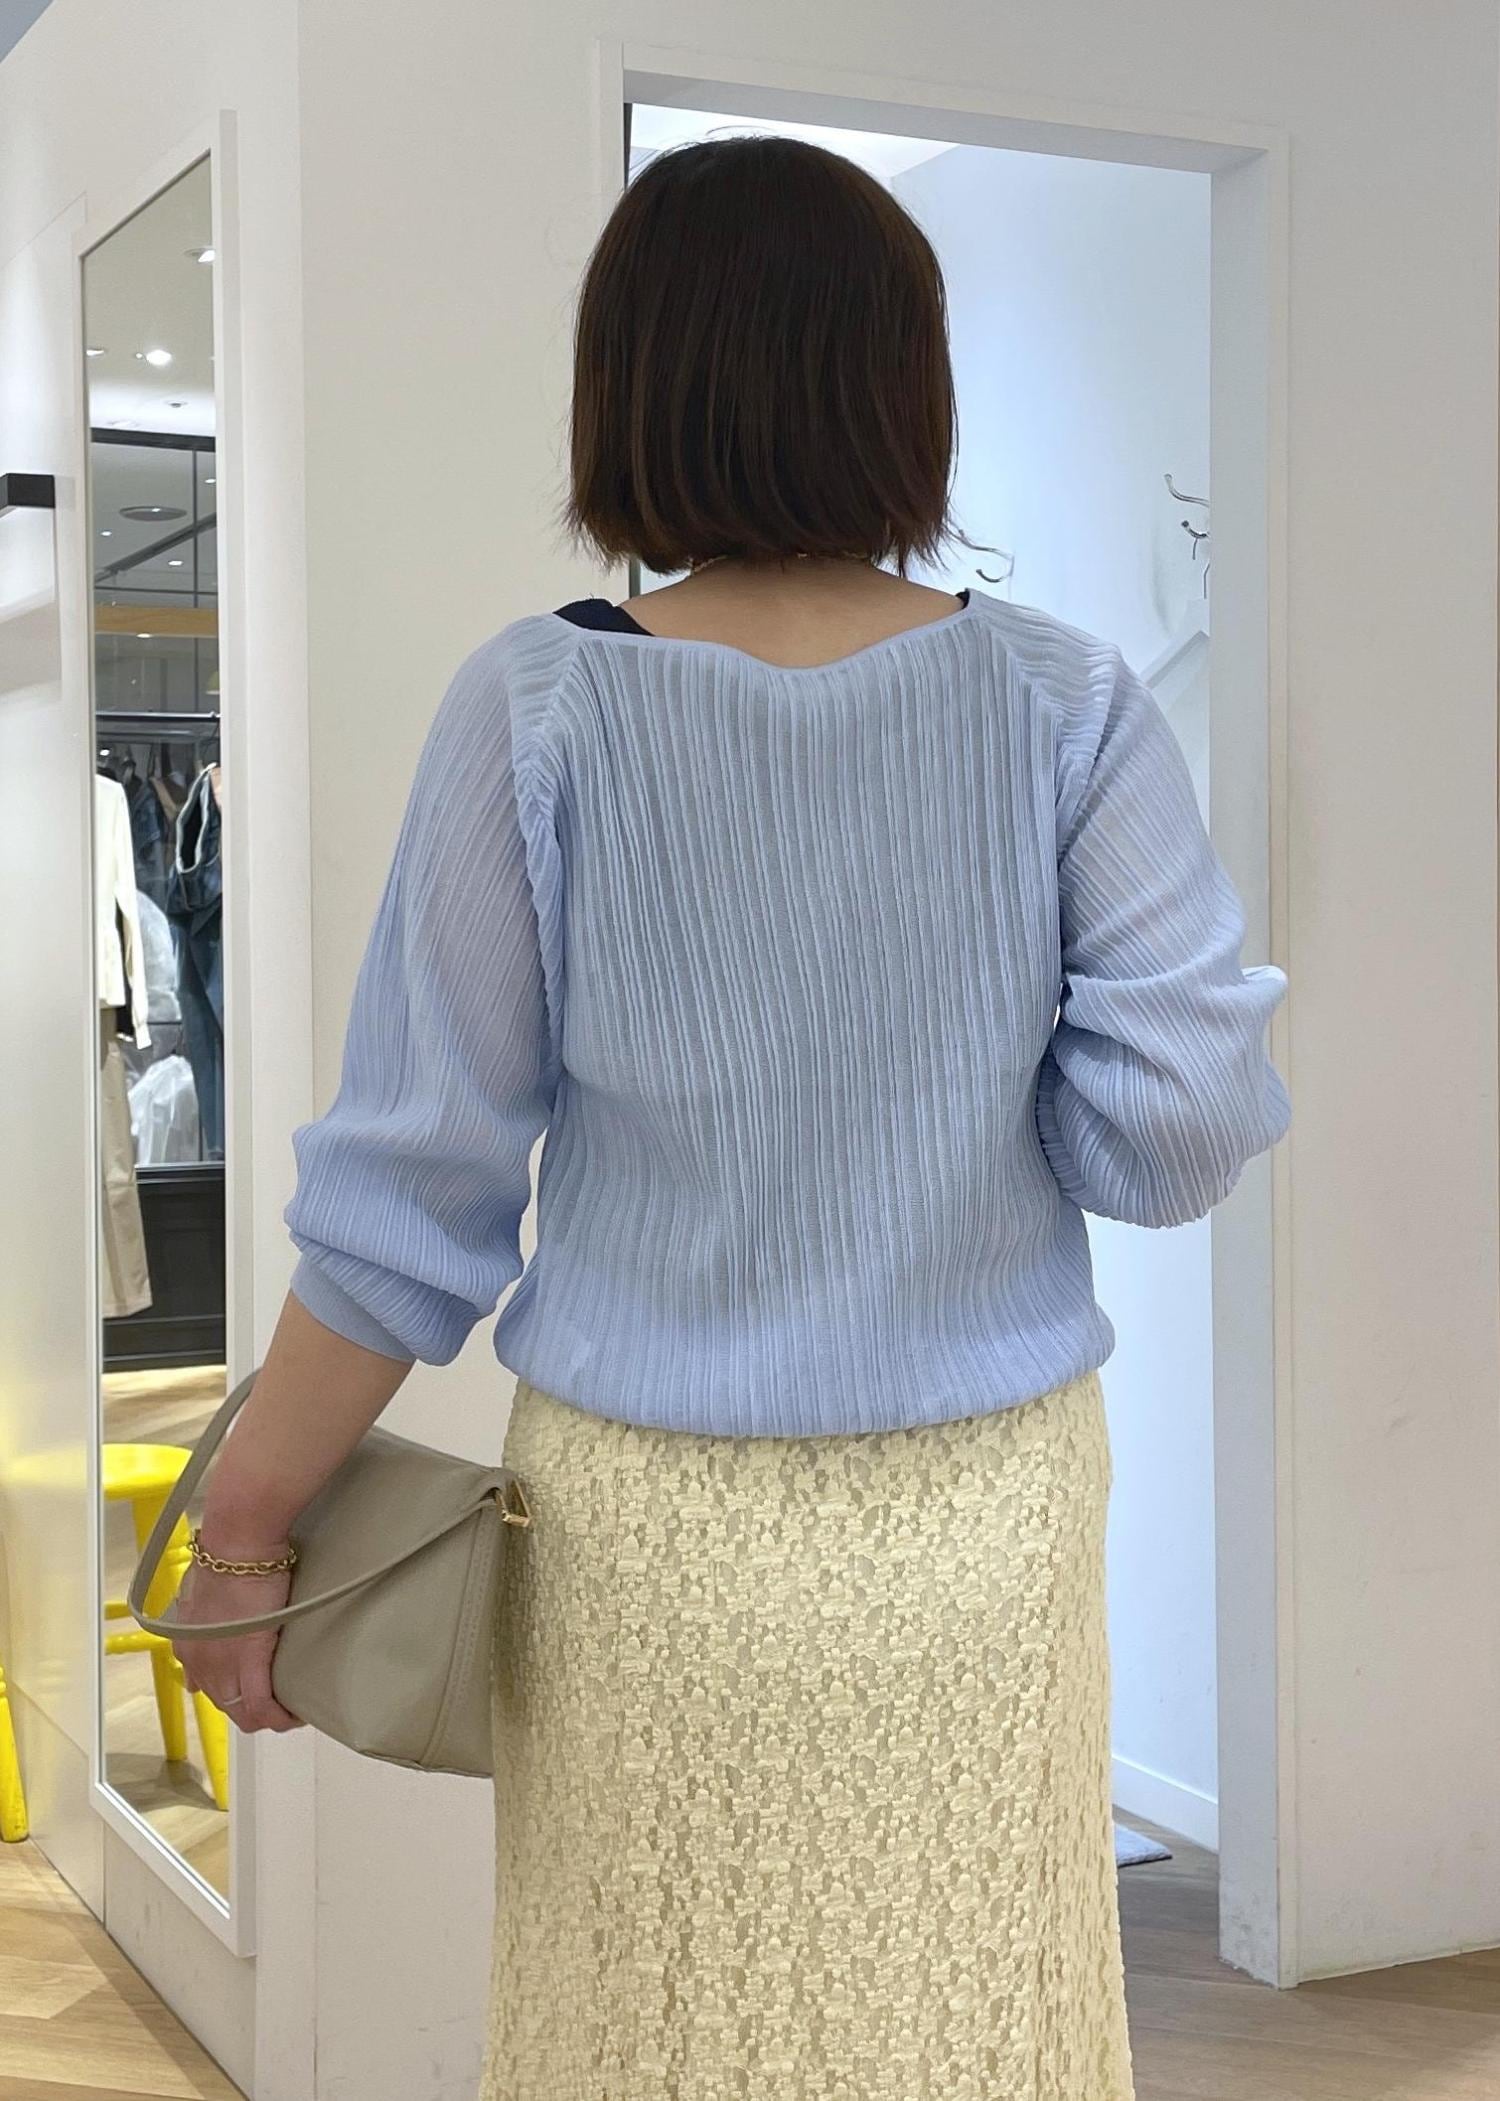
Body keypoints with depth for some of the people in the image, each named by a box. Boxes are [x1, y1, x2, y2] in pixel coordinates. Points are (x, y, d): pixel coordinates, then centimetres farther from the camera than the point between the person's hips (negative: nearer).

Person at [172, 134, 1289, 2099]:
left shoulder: (540, 711, -9)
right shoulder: (1070, 708, -5)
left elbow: (412, 1180, -8)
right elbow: (1178, 1126, -9)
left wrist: (245, 1525, 2)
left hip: (653, 1531, -1)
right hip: (989, 1516, 1)